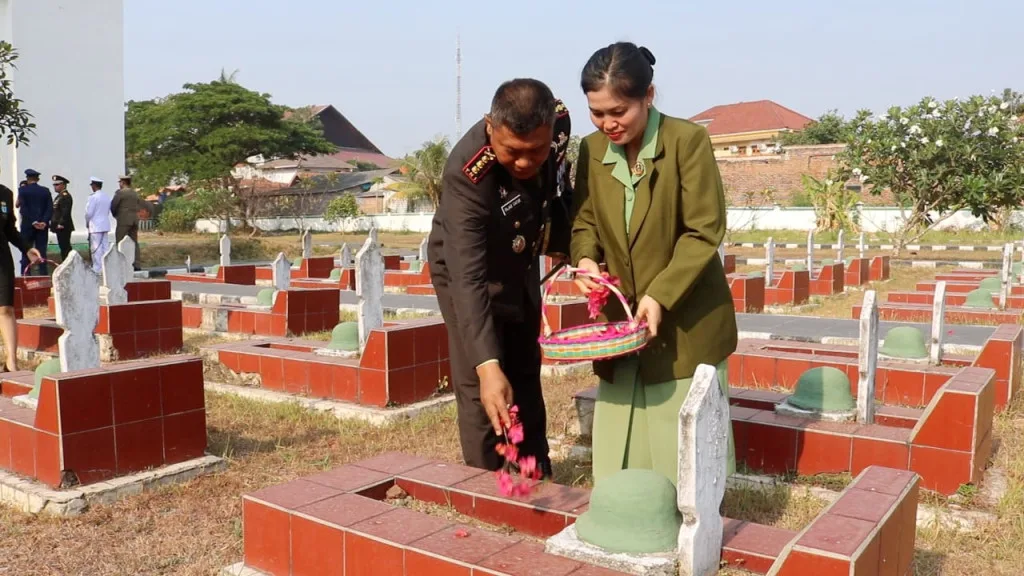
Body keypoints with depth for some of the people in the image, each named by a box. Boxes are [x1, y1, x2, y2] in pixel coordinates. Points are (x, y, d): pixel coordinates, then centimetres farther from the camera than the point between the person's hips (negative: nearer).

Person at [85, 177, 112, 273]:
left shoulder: (93, 197, -13)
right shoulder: (107, 197, 8)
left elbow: (89, 213, -13)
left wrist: (87, 223, 4)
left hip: (95, 226, -7)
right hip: (105, 225, 7)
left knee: (96, 248, -3)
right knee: (104, 246, 10)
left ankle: (97, 269, -3)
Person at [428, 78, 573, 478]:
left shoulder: (558, 122, -24)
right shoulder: (467, 173, -39)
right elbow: (468, 277, -44)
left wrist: (561, 237, 2)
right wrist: (487, 365, -52)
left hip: (521, 265, 6)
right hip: (469, 269, -5)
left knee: (526, 378, 17)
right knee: (480, 390, -9)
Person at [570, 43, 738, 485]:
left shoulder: (688, 140, -13)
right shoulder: (592, 149, 2)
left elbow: (704, 231, -14)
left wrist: (660, 295, -23)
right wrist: (585, 259, -12)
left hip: (687, 322, -4)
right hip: (621, 317, 5)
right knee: (620, 450, 9)